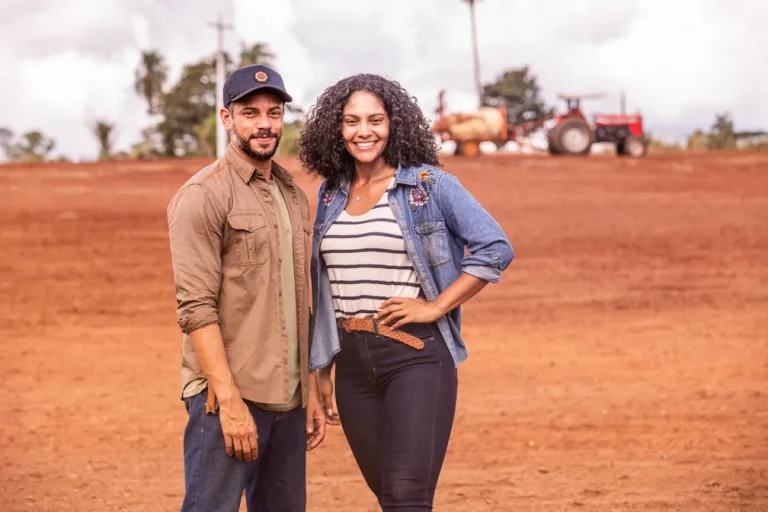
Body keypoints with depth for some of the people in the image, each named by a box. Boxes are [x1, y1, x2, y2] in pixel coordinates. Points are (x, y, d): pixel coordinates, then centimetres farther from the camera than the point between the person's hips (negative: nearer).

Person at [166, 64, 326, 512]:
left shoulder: (295, 197, 16)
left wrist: (312, 391, 14)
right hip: (228, 395, -7)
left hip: (288, 400, 7)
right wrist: (229, 400, -20)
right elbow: (197, 308, -14)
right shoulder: (204, 195, -7)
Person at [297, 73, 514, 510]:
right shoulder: (331, 195, 11)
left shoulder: (429, 184, -4)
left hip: (416, 355, -5)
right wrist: (322, 369, 16)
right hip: (353, 362, 5)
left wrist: (435, 307, -12)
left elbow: (496, 249, -8)